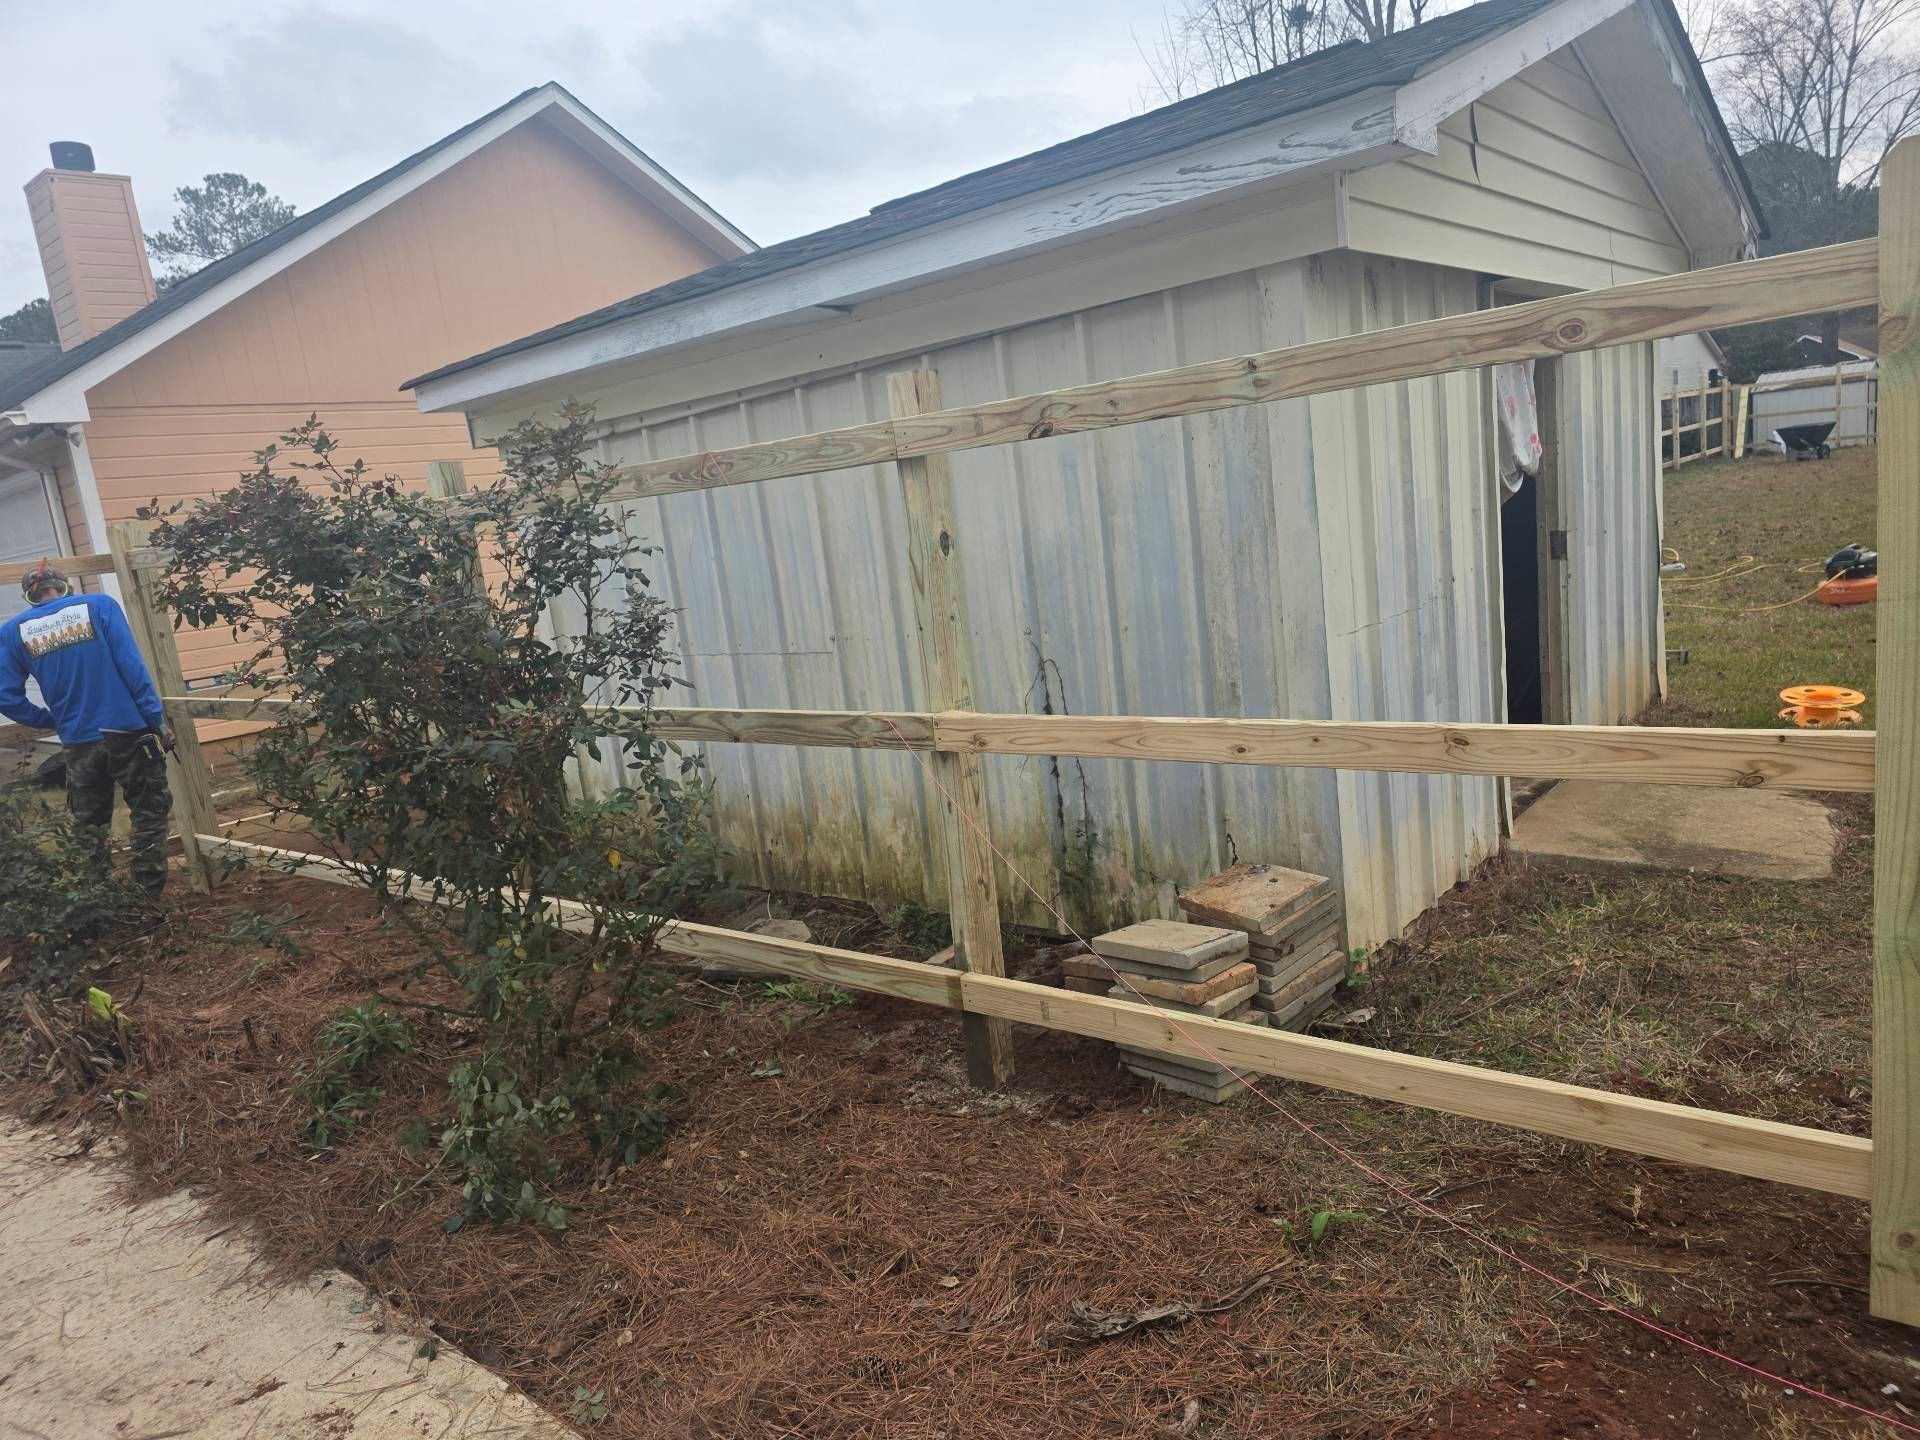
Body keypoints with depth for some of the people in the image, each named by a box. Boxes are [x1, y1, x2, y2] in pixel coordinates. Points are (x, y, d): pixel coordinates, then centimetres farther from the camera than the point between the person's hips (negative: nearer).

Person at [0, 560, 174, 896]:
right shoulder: (100, 606, -1)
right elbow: (132, 665, -9)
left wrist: (54, 720, 14)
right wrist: (157, 720, -8)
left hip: (79, 743, 3)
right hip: (127, 732, -2)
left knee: (89, 827, 17)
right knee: (150, 812, 10)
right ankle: (148, 896, 7)